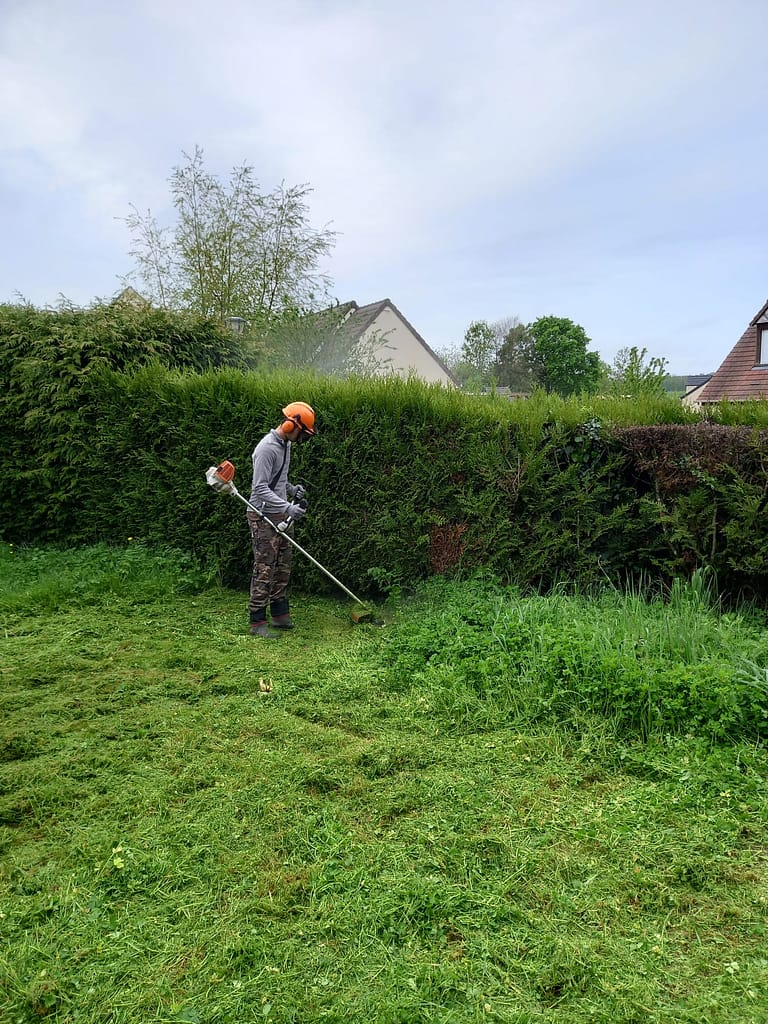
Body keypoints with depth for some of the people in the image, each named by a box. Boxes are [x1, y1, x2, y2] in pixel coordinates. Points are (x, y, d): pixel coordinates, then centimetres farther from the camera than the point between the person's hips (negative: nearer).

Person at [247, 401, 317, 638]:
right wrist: (287, 507, -30)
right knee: (264, 569, -6)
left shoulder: (286, 444, 11)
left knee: (282, 567, 13)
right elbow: (260, 488, -24)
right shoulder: (267, 448, -19)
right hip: (263, 516, -9)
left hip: (281, 515, 9)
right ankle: (257, 622, 2)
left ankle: (280, 615, 22)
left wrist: (292, 489, 6)